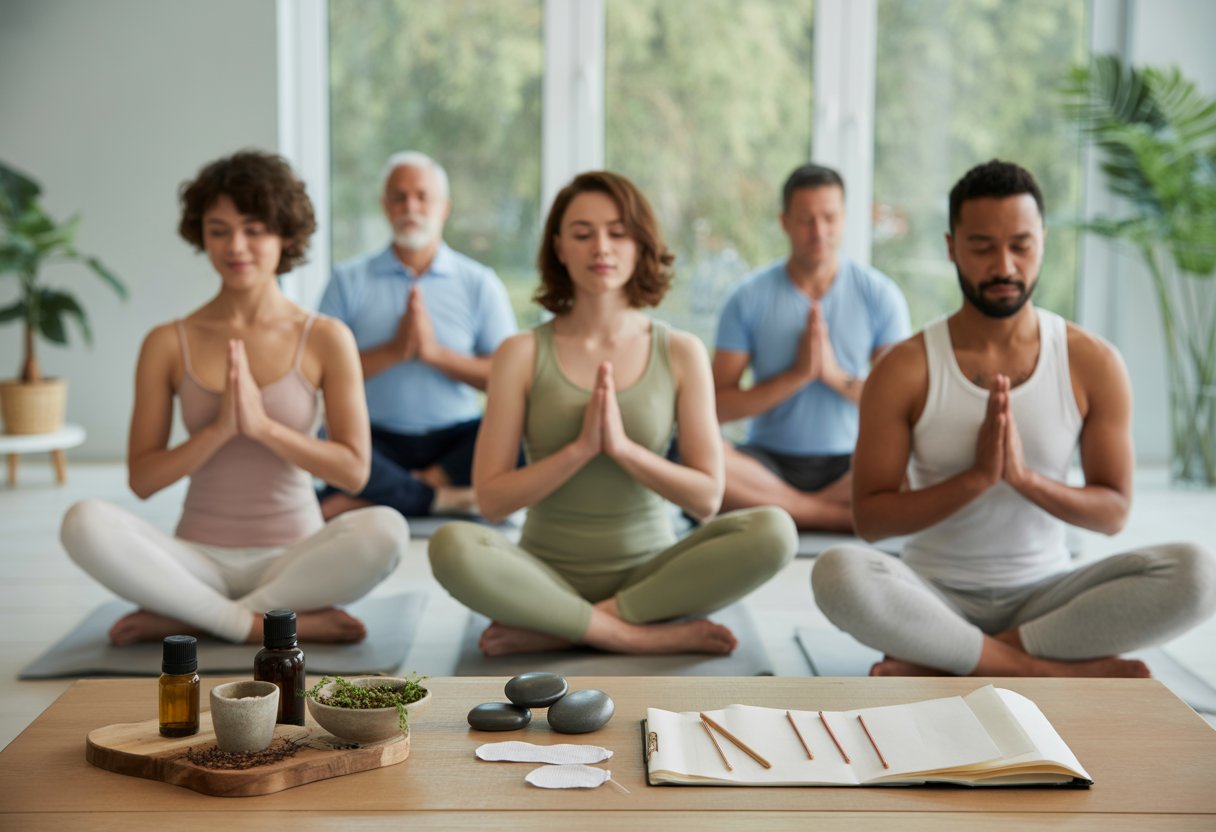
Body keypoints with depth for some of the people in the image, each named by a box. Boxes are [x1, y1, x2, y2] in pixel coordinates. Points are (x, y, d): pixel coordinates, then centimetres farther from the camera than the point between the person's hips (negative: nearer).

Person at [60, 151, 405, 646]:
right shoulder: (168, 344, 3)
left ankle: (187, 619, -19)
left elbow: (353, 470, -4)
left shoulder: (325, 340, 0)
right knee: (85, 522, -27)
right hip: (201, 560, 1)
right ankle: (272, 623, -22)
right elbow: (142, 479, 0)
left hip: (293, 557, 0)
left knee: (385, 529, -32)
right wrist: (219, 429, -15)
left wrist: (262, 425, -16)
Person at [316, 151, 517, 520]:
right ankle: (442, 496, -25)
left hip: (455, 439, 1)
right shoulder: (349, 281, 8)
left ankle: (372, 498, -28)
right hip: (377, 439, -1)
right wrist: (394, 350, -12)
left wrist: (436, 353, -12)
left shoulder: (480, 283, 8)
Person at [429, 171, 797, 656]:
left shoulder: (680, 353, 2)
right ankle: (654, 636, -24)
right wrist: (580, 449, -17)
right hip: (550, 575, -1)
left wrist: (622, 446, -15)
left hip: (648, 574, 2)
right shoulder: (522, 355, -1)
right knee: (452, 547, -32)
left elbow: (706, 497, -2)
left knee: (773, 531, -26)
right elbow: (491, 498, -5)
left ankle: (556, 631, -20)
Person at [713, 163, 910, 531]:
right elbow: (718, 406, -5)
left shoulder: (880, 294, 2)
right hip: (769, 460, 0)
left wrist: (837, 376, -16)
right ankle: (837, 514, -24)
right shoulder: (749, 298, 1)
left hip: (850, 462, 0)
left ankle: (789, 507, -21)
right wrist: (797, 376, -15)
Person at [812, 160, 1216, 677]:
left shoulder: (1093, 363, 1)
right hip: (938, 598, -2)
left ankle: (945, 665, -22)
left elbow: (1113, 512, 0)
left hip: (1043, 595, 2)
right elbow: (868, 516, -7)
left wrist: (1025, 477, -19)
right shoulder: (905, 370, -4)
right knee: (838, 573, -35)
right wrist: (976, 476, -21)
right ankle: (1065, 671, -25)